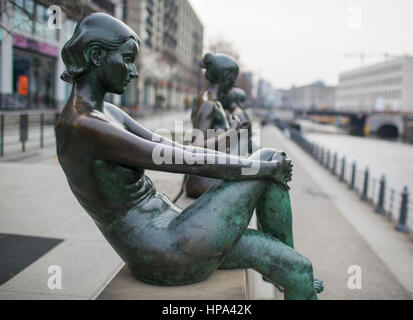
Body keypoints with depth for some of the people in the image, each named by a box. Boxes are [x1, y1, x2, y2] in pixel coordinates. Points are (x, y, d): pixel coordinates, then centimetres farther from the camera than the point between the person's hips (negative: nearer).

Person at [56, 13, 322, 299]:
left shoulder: (107, 113, 10)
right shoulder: (82, 127, -22)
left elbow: (172, 149, 11)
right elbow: (185, 160, -21)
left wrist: (243, 162, 5)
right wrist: (262, 166, -10)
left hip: (164, 241, 9)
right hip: (168, 254, -9)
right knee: (271, 161, -3)